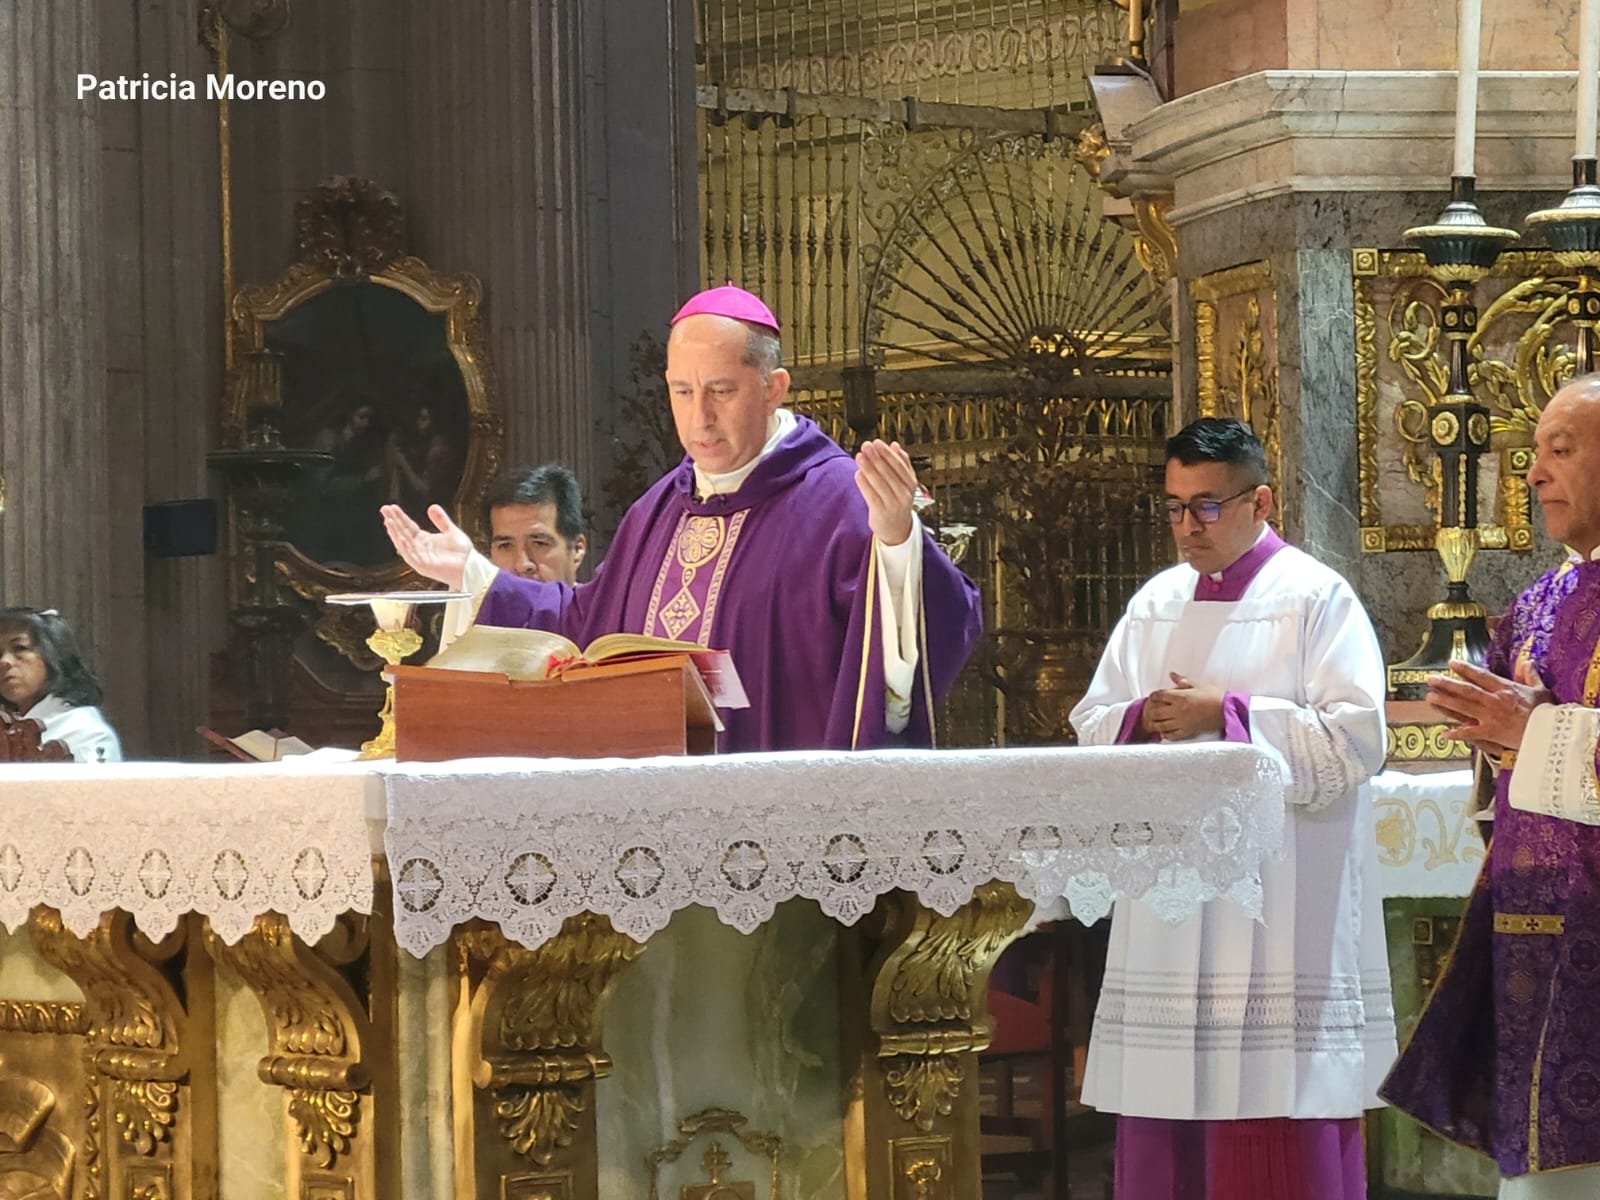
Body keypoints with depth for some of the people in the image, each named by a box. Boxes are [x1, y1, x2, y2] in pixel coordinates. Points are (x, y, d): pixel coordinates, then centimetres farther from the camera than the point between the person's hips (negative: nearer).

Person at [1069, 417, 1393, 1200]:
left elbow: (1354, 739, -12)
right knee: (1165, 1132, 5)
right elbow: (1091, 729, 13)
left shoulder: (1317, 599, -2)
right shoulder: (1154, 606, 15)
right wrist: (1143, 720, -9)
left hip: (1278, 910, -6)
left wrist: (1225, 716, -16)